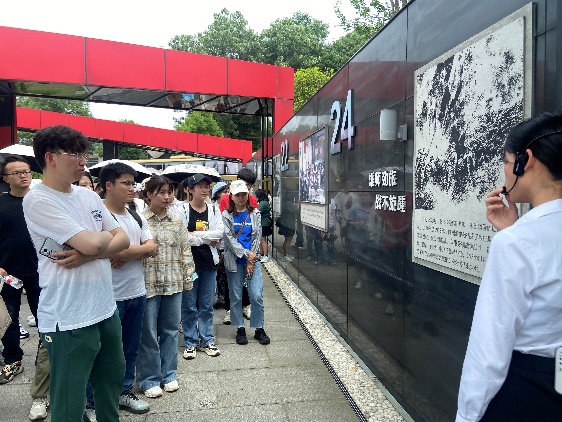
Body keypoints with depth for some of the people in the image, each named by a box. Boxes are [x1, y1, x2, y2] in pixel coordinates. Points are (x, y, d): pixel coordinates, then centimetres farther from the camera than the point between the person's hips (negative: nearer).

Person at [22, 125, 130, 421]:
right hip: (68, 320, -7)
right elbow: (93, 243, -23)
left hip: (106, 309, 7)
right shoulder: (37, 200, -14)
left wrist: (87, 254, -13)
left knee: (113, 381, 22)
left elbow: (123, 240, 5)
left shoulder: (89, 195, 8)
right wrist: (106, 235, -1)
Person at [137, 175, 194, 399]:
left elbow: (185, 250, 10)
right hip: (148, 283, -3)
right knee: (148, 333, 5)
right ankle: (149, 380, 20)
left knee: (171, 330, 12)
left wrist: (188, 277, 8)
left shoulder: (177, 221, 7)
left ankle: (168, 375, 27)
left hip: (173, 284, 4)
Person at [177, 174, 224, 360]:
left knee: (207, 305, 12)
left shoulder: (214, 209, 5)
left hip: (209, 262, 3)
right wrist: (207, 239, -11)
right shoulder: (182, 210, -6)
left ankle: (207, 340, 24)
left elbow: (219, 233, -7)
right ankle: (190, 343, 20)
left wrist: (195, 235, -15)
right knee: (189, 306, 6)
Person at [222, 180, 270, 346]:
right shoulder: (226, 216, 2)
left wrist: (251, 261, -6)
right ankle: (240, 329, 20)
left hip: (252, 259, 1)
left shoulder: (254, 214, 7)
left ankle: (259, 329, 12)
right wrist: (246, 254, -13)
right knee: (236, 297, 6)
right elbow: (229, 239, -6)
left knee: (257, 296, -2)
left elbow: (257, 237, 2)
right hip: (234, 261, -1)